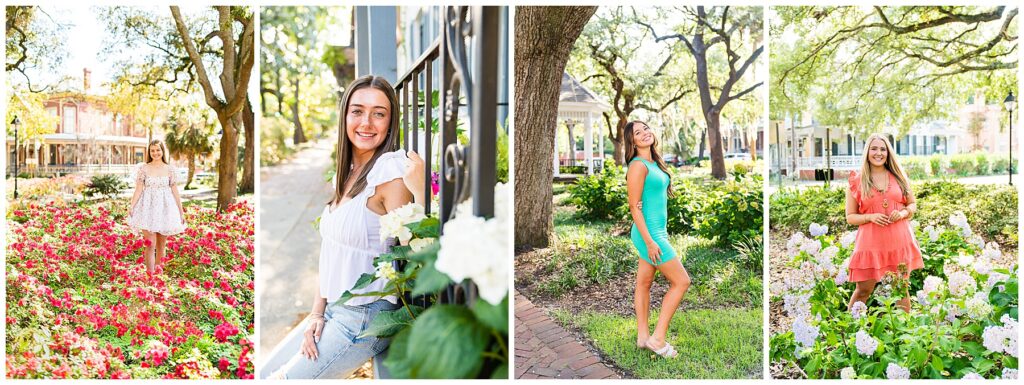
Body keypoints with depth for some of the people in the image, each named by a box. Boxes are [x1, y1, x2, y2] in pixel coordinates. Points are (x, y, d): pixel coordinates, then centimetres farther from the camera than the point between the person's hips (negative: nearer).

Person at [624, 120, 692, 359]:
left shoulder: (654, 163, 11)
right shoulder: (638, 165, -16)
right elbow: (634, 207, -18)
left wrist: (659, 235, 13)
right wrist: (650, 241, -20)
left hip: (656, 231, 8)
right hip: (649, 233, -8)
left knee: (644, 283, 12)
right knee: (681, 281, -5)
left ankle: (643, 337, 21)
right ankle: (658, 338, 0)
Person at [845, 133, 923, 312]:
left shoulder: (898, 176, 8)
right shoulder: (856, 181, 0)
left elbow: (913, 205, 16)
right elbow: (850, 217, 2)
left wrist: (903, 213, -6)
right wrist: (870, 217, -16)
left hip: (899, 241, 3)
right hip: (870, 242, -3)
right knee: (863, 290, 0)